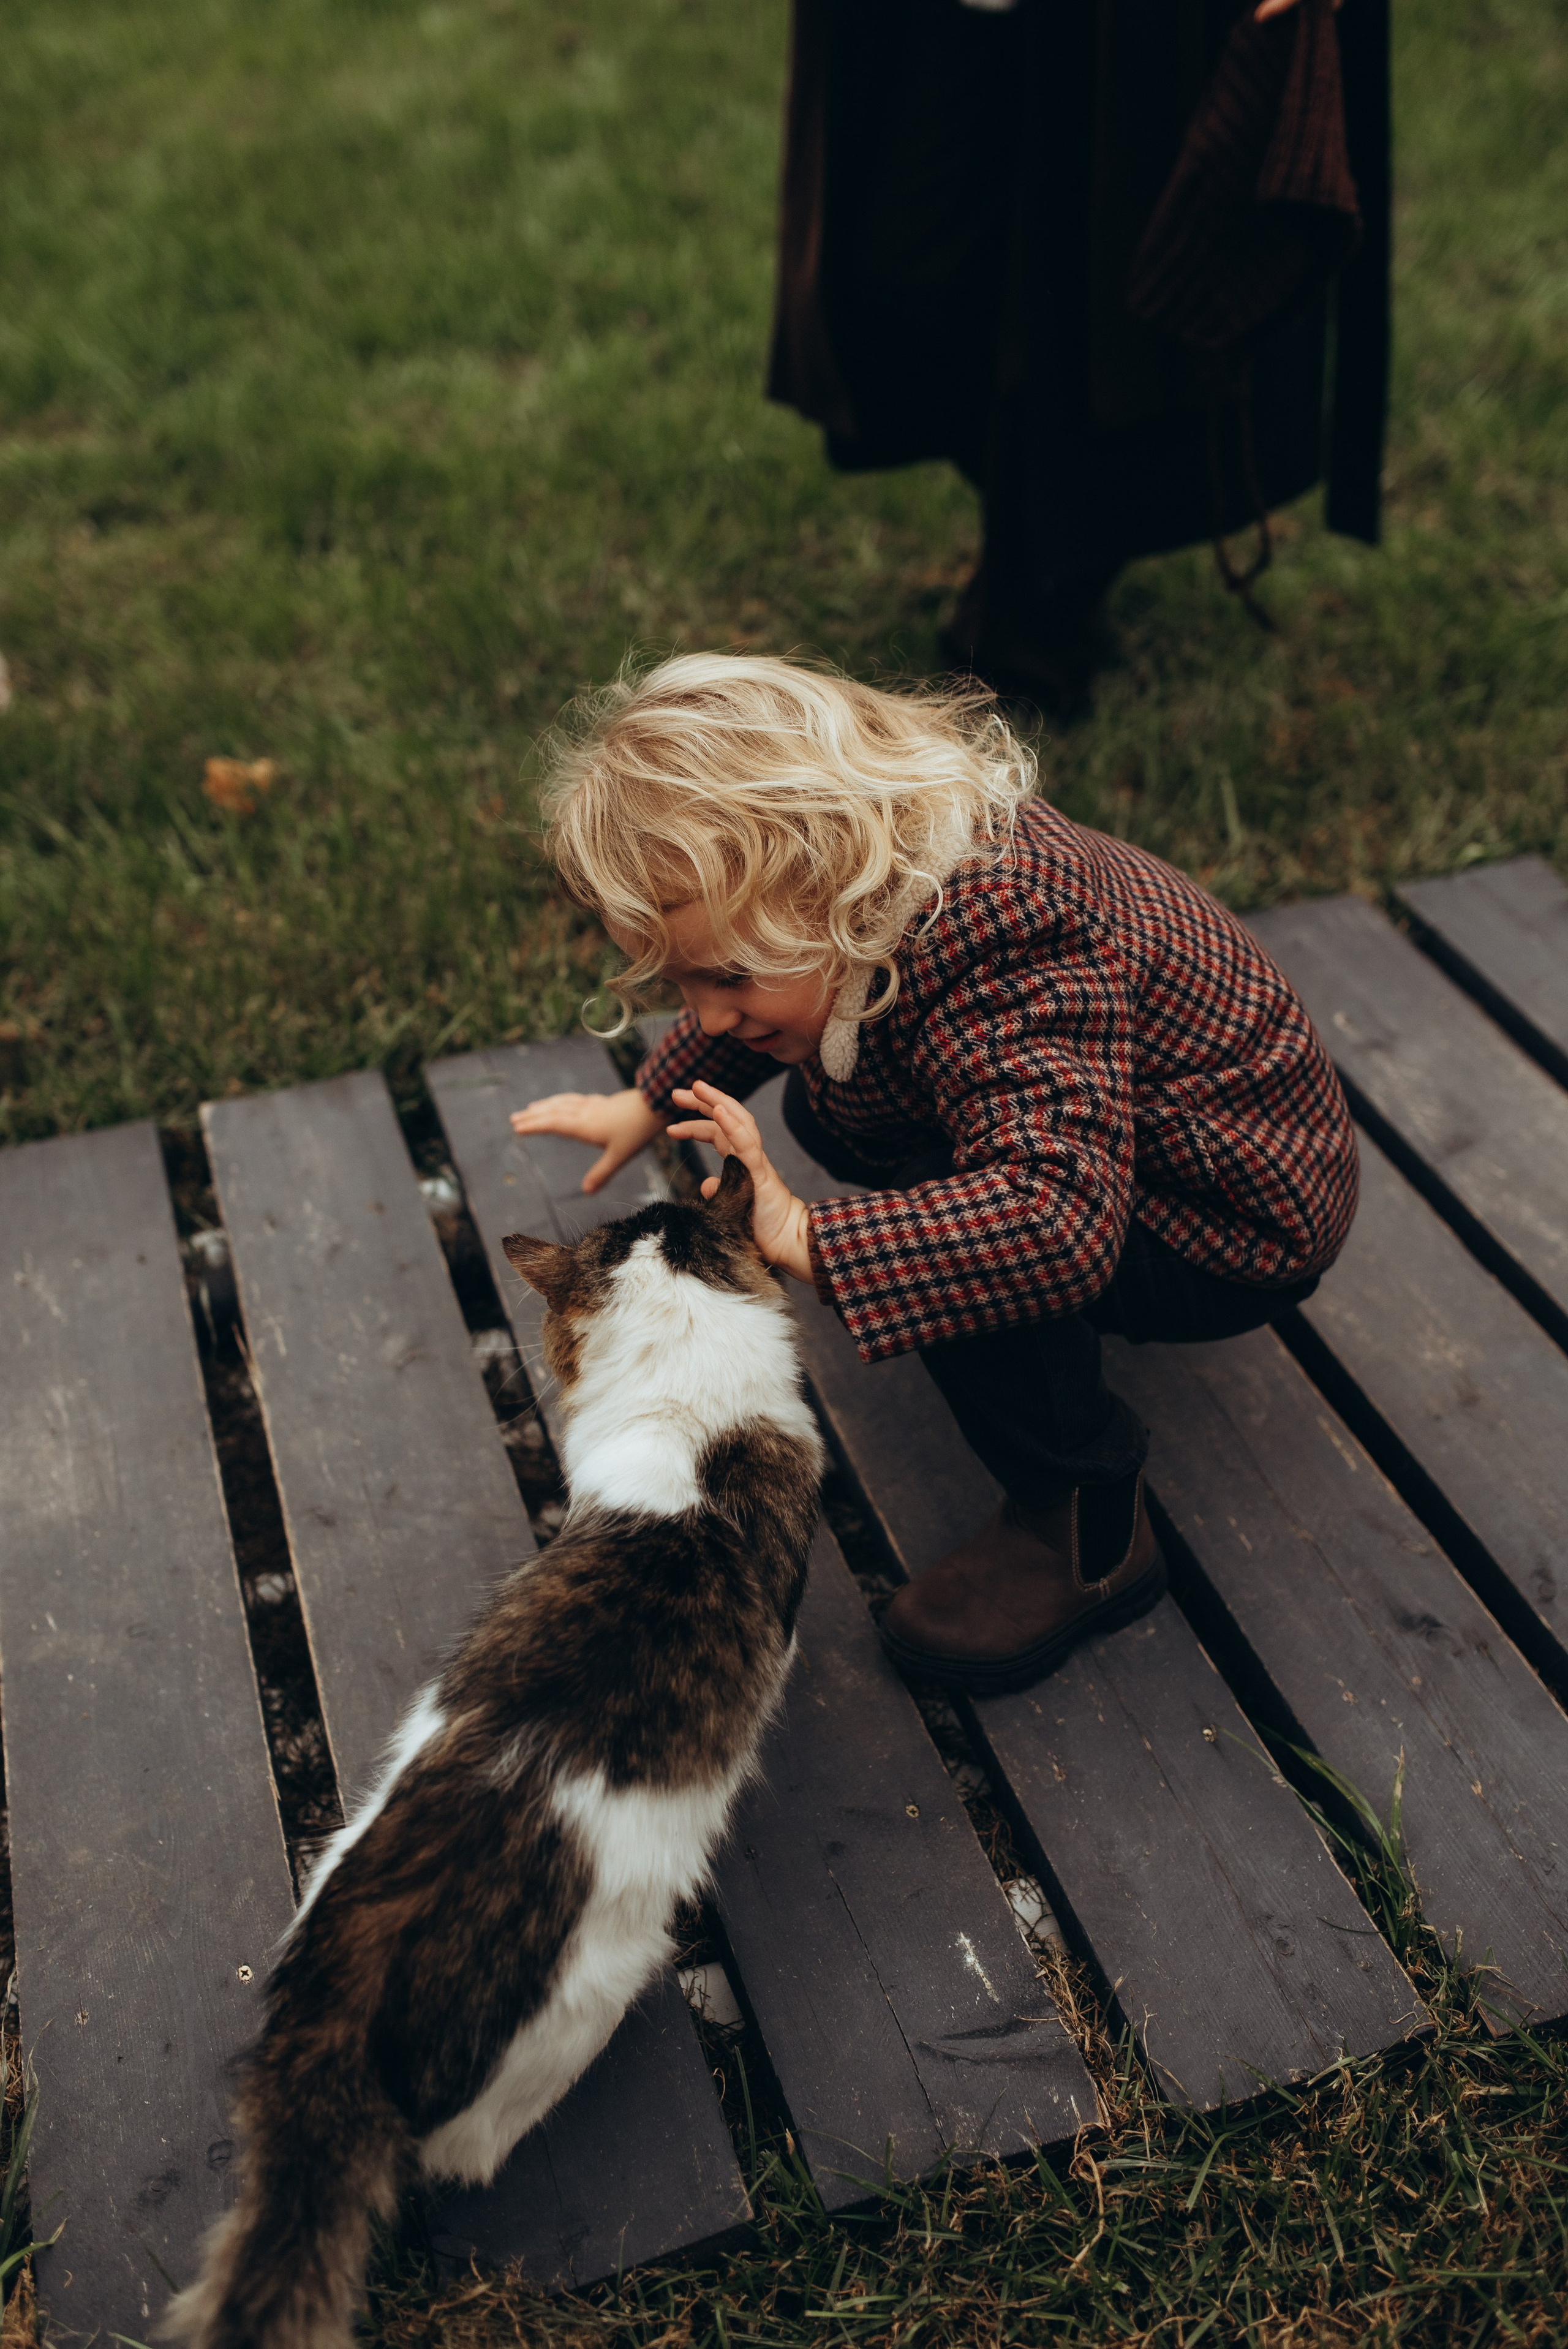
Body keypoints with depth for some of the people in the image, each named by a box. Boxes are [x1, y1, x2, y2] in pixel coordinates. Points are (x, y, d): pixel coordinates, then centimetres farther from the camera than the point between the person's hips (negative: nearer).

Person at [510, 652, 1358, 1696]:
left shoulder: (1003, 954, -40)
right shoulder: (882, 855, -11)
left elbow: (1059, 1219, -51)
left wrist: (805, 1240, -51)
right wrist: (649, 1101, 15)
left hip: (1247, 1221, -9)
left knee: (937, 1223, -35)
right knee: (827, 1106, 14)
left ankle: (1087, 1528, -14)